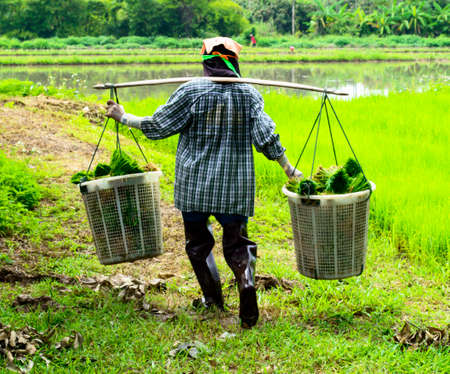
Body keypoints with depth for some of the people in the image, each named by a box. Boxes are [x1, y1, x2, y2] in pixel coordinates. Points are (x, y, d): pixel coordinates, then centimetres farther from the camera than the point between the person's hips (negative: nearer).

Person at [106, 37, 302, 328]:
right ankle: (247, 282, -17)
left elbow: (157, 126, -3)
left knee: (198, 241, 16)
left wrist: (123, 117, 11)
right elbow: (266, 138, -4)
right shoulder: (249, 94, 0)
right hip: (235, 184, 1)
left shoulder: (191, 91, -6)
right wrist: (289, 170, 6)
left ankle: (212, 296, 19)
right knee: (236, 242, 9)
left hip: (194, 182, -1)